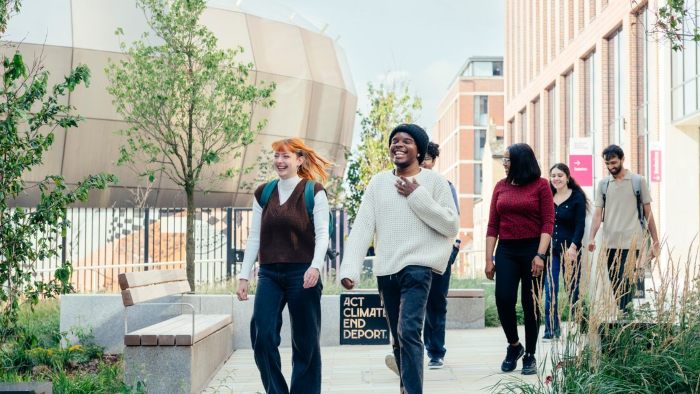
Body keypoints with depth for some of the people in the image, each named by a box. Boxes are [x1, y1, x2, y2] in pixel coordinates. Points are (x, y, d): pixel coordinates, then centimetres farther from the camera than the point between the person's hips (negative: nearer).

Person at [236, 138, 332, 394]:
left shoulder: (313, 192, -1)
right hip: (269, 274, 3)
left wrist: (315, 266, -21)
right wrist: (244, 276, 6)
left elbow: (322, 234, -6)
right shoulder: (263, 193, 11)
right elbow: (254, 237, 11)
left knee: (305, 342, 3)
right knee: (262, 336, -9)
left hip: (302, 274, -3)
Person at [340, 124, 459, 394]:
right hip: (385, 271, 5)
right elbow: (362, 227, 1)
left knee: (409, 333, -20)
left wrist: (418, 197, -10)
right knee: (398, 340, 13)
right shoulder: (378, 182, 9)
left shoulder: (434, 181, 1)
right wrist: (350, 268, -10)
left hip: (417, 268, -4)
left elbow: (452, 226, -5)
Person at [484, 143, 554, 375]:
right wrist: (489, 259, 3)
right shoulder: (501, 187, 8)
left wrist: (540, 255, -16)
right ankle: (514, 346, 18)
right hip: (506, 251, 3)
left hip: (532, 249, -3)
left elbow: (548, 223, -7)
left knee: (530, 303, 2)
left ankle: (530, 356, 14)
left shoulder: (540, 185, -2)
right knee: (503, 299, -7)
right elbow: (493, 226, 7)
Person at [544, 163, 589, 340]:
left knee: (573, 288, 5)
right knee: (550, 290, -4)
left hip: (570, 250, -3)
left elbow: (580, 226, -6)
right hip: (550, 250, 3)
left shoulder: (577, 198, -1)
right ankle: (552, 329, 1)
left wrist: (573, 247, -18)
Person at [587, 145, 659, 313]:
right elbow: (598, 213, 4)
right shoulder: (603, 184, 10)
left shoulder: (638, 181, 2)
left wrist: (655, 241, 3)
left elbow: (648, 212, 5)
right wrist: (592, 238, -11)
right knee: (615, 285, 8)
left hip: (631, 243, -4)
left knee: (625, 285, -12)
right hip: (610, 244, 4)